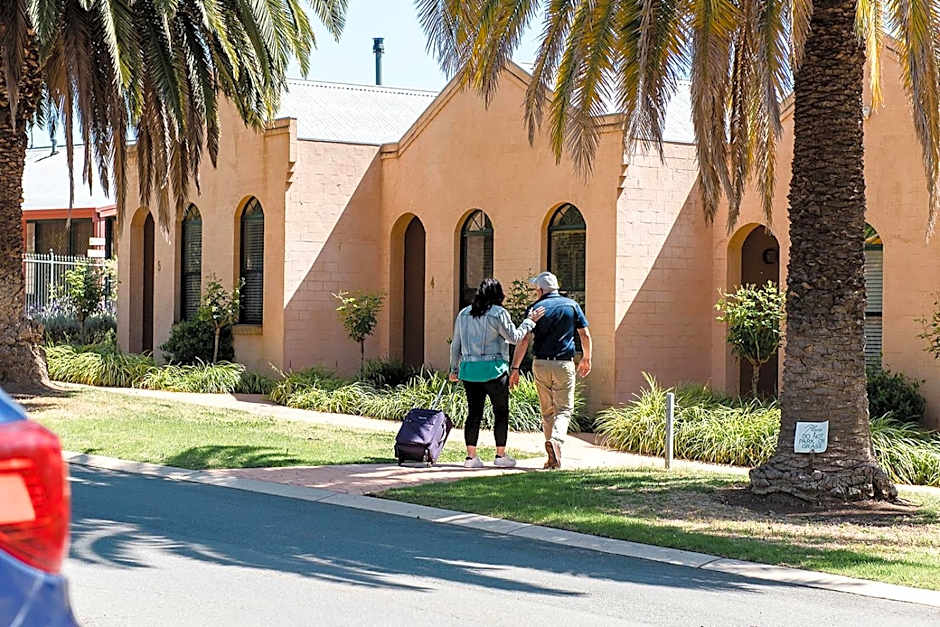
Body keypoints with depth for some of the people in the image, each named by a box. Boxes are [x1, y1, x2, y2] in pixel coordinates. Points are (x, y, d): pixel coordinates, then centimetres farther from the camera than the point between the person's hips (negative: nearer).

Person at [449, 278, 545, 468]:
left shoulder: (464, 314, 10)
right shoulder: (498, 313, -7)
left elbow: (455, 344, 14)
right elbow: (514, 337, -2)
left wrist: (454, 368, 21)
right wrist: (530, 321, 9)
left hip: (469, 369, 5)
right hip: (493, 369, -5)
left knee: (474, 413, 6)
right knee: (501, 412, 6)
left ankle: (470, 456, 4)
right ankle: (501, 455, 9)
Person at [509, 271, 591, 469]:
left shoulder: (536, 308, 0)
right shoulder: (572, 305, 4)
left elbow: (524, 340, -6)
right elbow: (585, 335, 5)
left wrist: (515, 368, -4)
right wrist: (586, 359, 20)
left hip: (540, 364, 1)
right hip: (564, 364, -1)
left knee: (548, 411, 12)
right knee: (564, 410, 2)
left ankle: (553, 458, 13)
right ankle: (555, 440, -27)